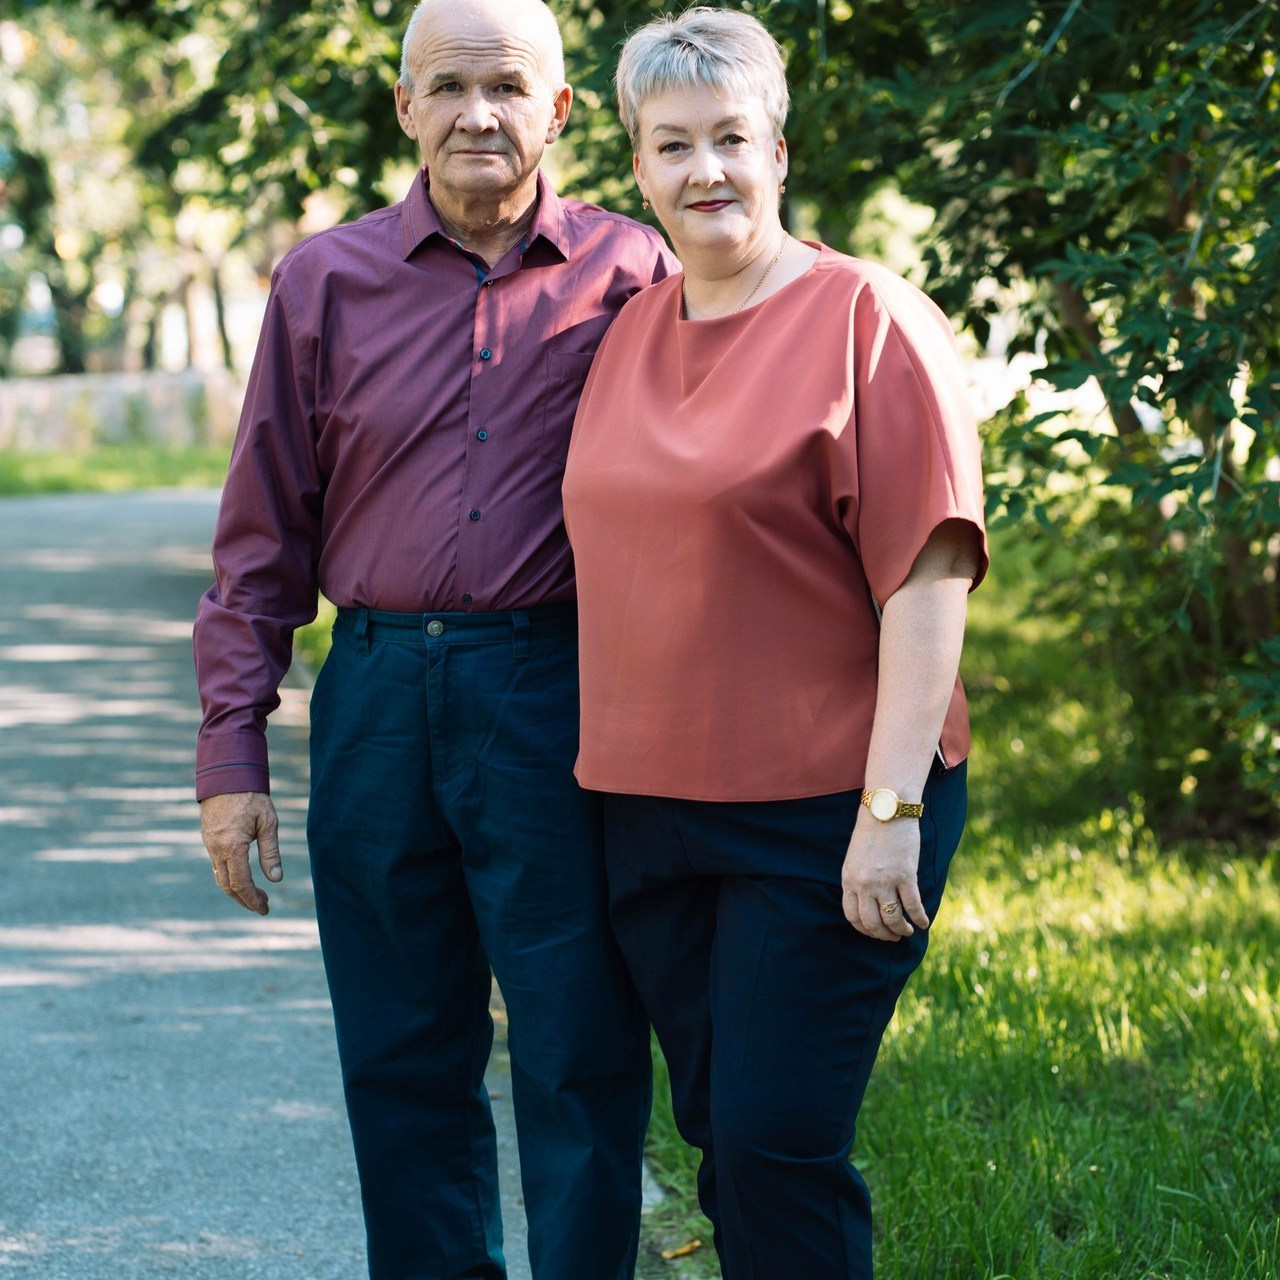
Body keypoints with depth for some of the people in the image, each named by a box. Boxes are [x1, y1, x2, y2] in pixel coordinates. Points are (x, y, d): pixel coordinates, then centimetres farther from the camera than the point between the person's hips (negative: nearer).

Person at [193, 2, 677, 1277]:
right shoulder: (326, 282, 7)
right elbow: (262, 537, 8)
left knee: (581, 1061, 0)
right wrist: (230, 752, 4)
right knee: (403, 1062, 10)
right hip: (378, 699, 2)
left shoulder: (630, 275, 2)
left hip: (559, 699, -2)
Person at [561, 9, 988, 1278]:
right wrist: (612, 772, 16)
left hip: (820, 818, -6)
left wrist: (891, 812, -18)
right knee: (718, 1135, 12)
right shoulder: (629, 330, 12)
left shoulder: (865, 320, -8)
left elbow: (929, 575, -13)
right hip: (651, 808, 6)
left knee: (776, 1147, -7)